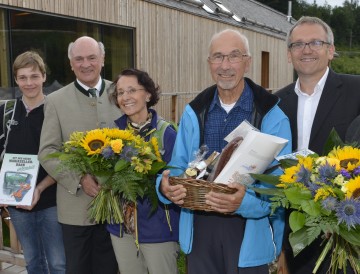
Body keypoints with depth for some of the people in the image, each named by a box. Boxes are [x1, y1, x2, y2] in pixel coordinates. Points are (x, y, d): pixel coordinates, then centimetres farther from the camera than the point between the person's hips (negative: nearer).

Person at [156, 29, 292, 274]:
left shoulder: (271, 115, -9)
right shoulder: (194, 112, 4)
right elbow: (179, 167, 7)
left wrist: (246, 201, -30)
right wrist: (167, 185, -15)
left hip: (249, 232, -3)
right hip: (200, 229, 3)